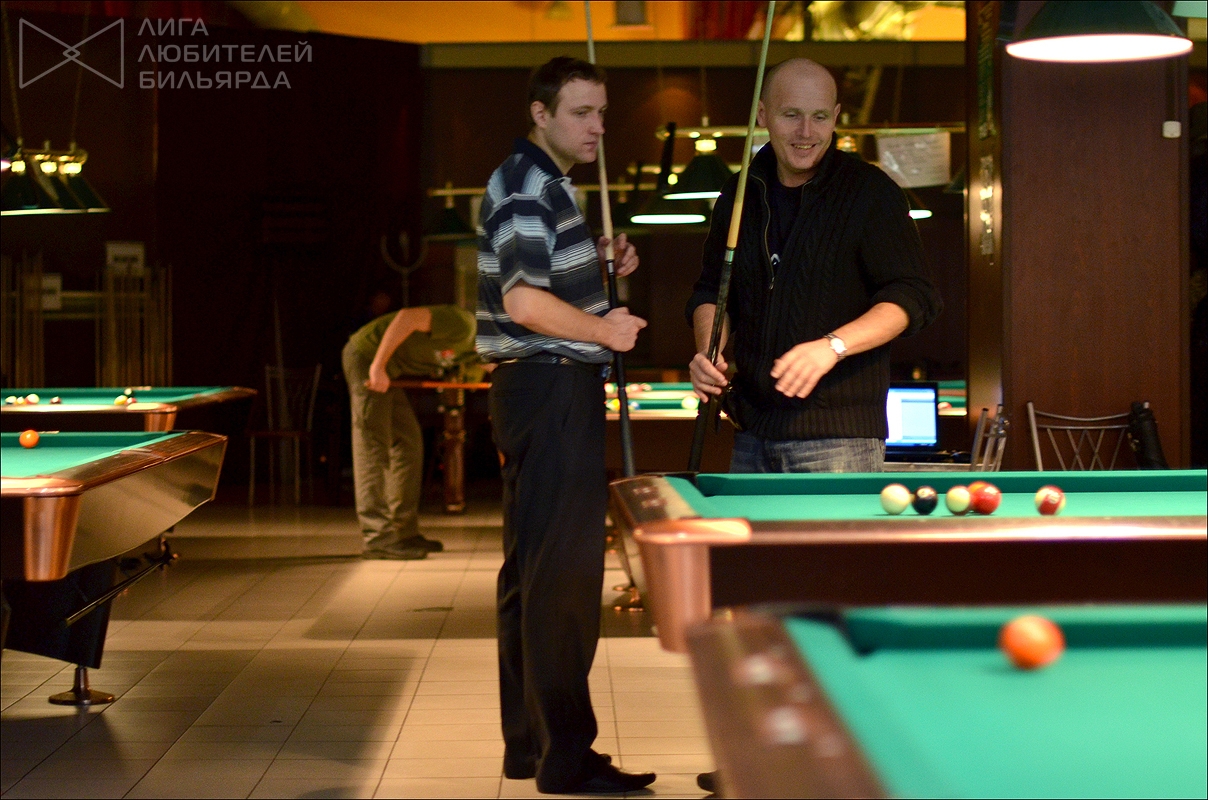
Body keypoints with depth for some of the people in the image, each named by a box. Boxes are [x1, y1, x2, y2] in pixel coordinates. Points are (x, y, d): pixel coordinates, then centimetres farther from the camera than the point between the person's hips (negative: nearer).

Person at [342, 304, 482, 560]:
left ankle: (404, 531, 15)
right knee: (373, 445, -11)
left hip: (391, 372, 10)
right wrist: (378, 366, -28)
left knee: (407, 442, 10)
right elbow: (409, 317, -27)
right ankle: (377, 537, -13)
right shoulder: (463, 325, -22)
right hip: (367, 356, -10)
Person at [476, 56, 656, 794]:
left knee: (532, 570, 13)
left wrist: (598, 265, 12)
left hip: (541, 392, 11)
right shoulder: (529, 187, -14)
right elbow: (523, 302, -24)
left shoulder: (543, 183, 18)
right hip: (553, 390, -11)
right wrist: (607, 329, -15)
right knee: (564, 573, -9)